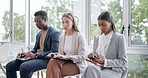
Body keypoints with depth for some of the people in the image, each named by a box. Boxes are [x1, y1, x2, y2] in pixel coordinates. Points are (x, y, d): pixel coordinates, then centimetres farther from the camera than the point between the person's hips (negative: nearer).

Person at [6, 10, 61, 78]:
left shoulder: (55, 33, -8)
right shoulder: (39, 34, 20)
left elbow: (54, 52, -16)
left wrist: (36, 55, -22)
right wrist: (27, 53, 1)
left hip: (46, 59, -8)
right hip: (36, 57, 9)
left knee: (24, 67, -34)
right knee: (10, 65, -7)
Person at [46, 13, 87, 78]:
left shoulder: (80, 36, -7)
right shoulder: (62, 37, 12)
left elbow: (81, 57, -12)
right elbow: (60, 53, 15)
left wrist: (67, 57, -25)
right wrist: (55, 55, -9)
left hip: (77, 64, -5)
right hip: (65, 61, 5)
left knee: (55, 70, -30)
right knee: (52, 61, -28)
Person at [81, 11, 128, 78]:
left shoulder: (119, 38, 1)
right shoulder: (97, 38, 17)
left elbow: (123, 62, -4)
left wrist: (105, 62, -17)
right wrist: (92, 57, -2)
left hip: (113, 70, -4)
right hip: (98, 68, 4)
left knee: (90, 70, -35)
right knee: (90, 68, -34)